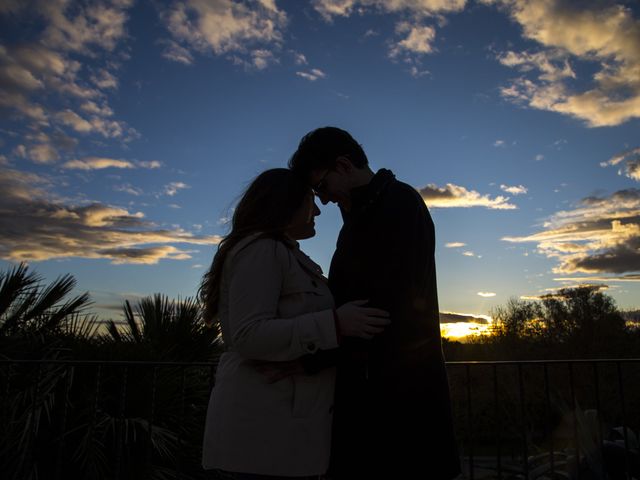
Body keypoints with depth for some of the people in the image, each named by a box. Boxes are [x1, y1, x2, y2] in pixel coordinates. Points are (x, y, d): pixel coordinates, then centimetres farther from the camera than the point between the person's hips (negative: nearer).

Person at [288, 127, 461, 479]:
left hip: (399, 388, -9)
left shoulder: (399, 203, -11)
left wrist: (307, 360, -20)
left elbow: (387, 305, -22)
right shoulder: (361, 216, 18)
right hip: (369, 387, 9)